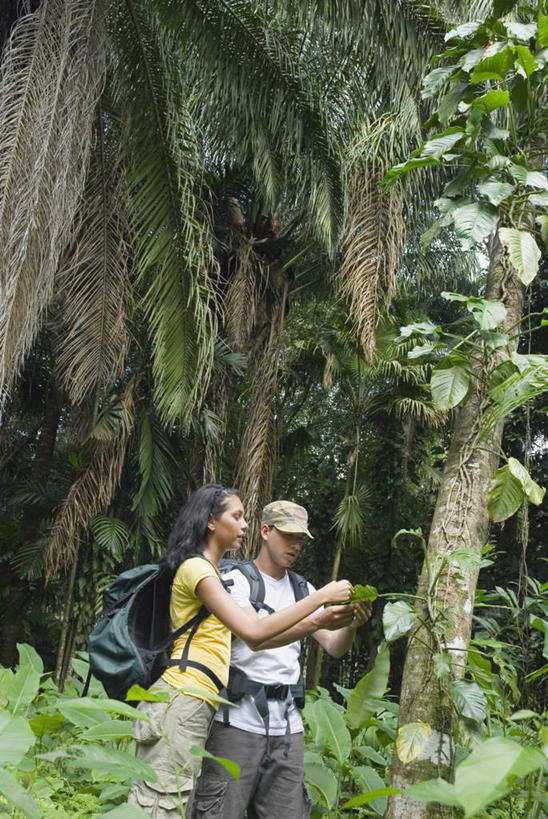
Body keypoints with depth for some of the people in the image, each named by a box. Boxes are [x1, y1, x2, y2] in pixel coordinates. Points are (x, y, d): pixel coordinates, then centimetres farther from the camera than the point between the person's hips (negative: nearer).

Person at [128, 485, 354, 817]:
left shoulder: (212, 573, 23)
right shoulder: (196, 568, -7)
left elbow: (254, 640, 19)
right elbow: (254, 631, -17)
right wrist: (322, 596, -12)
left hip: (197, 705, 9)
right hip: (183, 699, -9)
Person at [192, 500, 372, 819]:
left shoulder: (304, 590, 15)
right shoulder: (237, 580, -1)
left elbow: (334, 648, 7)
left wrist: (350, 625, -15)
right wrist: (317, 622, -28)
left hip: (287, 723, 5)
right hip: (240, 718, -5)